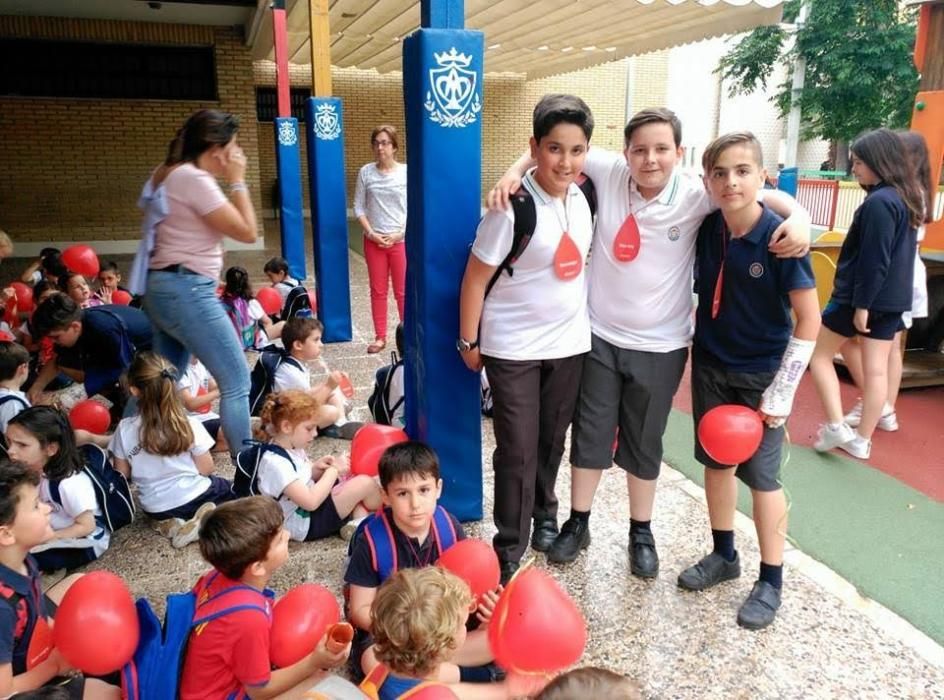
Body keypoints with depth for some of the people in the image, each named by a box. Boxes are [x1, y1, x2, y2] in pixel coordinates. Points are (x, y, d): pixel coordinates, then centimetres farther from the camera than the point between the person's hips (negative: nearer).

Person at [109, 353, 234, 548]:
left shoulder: (125, 429, -14)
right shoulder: (189, 424, -18)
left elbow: (122, 475, -3)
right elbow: (206, 469, -10)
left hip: (155, 508, 3)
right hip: (193, 497, -3)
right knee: (231, 488, 25)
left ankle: (171, 523, 5)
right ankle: (208, 518, -4)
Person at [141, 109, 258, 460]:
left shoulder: (169, 173, 15)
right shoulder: (194, 179, -15)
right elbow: (247, 232, -12)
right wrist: (237, 181, -6)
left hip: (164, 287, 11)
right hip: (187, 291, -11)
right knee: (237, 381, -5)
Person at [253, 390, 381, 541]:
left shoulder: (291, 447, 1)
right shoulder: (275, 462, -28)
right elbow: (311, 502, -33)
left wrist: (316, 468, -5)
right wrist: (333, 470, -21)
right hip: (306, 524, -10)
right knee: (366, 484, -16)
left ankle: (360, 521, -4)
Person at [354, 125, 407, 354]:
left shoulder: (406, 172, -4)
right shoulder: (366, 172, 1)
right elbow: (359, 207, 3)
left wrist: (400, 233, -11)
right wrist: (370, 233, -8)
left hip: (401, 240, -2)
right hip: (373, 240, 2)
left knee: (403, 291, 3)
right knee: (378, 290, 9)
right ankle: (380, 337, 18)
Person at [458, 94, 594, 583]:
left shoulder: (583, 198, -2)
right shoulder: (513, 207, -20)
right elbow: (475, 278, -14)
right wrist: (469, 342, -9)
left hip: (569, 342, 5)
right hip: (513, 348, -5)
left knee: (552, 440, 19)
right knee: (517, 450, 1)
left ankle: (545, 515, 42)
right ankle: (509, 551, 16)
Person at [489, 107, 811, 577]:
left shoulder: (697, 196, -12)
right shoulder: (609, 173, -10)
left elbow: (762, 195, -7)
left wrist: (797, 216, -27)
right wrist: (516, 171, -16)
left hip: (659, 347, -1)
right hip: (599, 337, 1)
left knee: (644, 445, 15)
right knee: (589, 436, 14)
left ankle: (641, 532, 36)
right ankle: (577, 523, 35)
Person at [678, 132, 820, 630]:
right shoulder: (706, 229, -6)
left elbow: (809, 319, -15)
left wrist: (780, 393, -15)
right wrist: (699, 351, 2)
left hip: (761, 375, -4)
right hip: (710, 367, 5)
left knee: (762, 477, 5)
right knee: (716, 462, 15)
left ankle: (771, 581, 22)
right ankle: (724, 555, 35)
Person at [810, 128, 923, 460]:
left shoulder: (879, 202, -20)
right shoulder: (907, 197, 10)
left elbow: (873, 261, -22)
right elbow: (895, 253, 15)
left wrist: (861, 304, -18)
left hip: (863, 296, -9)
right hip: (892, 299, 9)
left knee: (819, 353, 8)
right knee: (876, 369, 10)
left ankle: (836, 427, 4)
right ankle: (861, 440, 18)